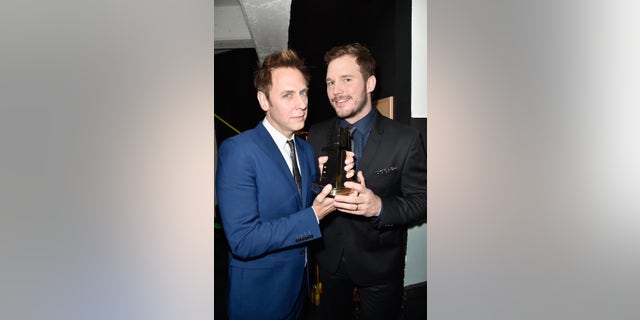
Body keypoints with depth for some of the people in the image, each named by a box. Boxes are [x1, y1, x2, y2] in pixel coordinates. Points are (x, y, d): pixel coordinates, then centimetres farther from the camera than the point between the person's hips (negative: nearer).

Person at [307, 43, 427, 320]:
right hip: (329, 261, 3)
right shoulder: (317, 134, -4)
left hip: (379, 264, -3)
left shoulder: (405, 139, -16)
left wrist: (380, 207, -33)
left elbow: (421, 201, -14)